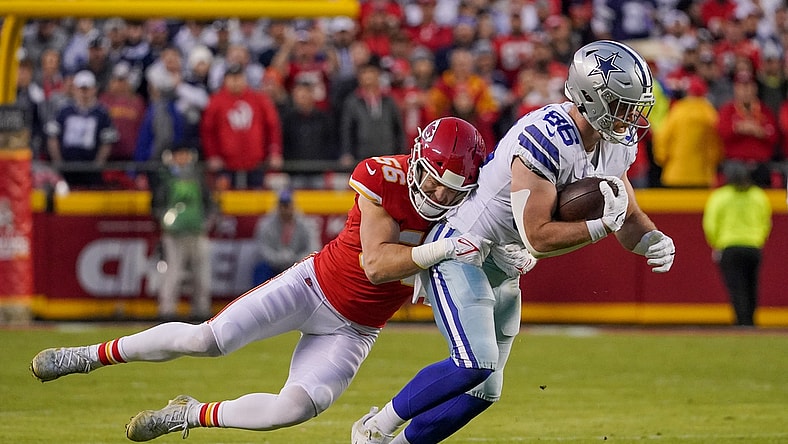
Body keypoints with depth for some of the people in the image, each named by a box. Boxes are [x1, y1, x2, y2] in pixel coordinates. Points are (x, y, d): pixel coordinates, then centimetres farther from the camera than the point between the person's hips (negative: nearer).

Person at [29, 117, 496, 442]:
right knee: (208, 339, -15)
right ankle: (91, 355, 8)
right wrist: (441, 250, -40)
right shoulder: (383, 178, -21)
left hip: (354, 329, 3)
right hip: (315, 285, -3)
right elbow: (376, 264, -26)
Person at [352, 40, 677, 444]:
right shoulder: (545, 139, -30)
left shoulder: (615, 146, -2)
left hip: (504, 270, 9)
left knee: (484, 391, 8)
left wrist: (653, 241, -14)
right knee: (476, 363, -24)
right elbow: (537, 237, -30)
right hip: (459, 253, -9)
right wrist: (600, 225, -29)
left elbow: (630, 220, 7)